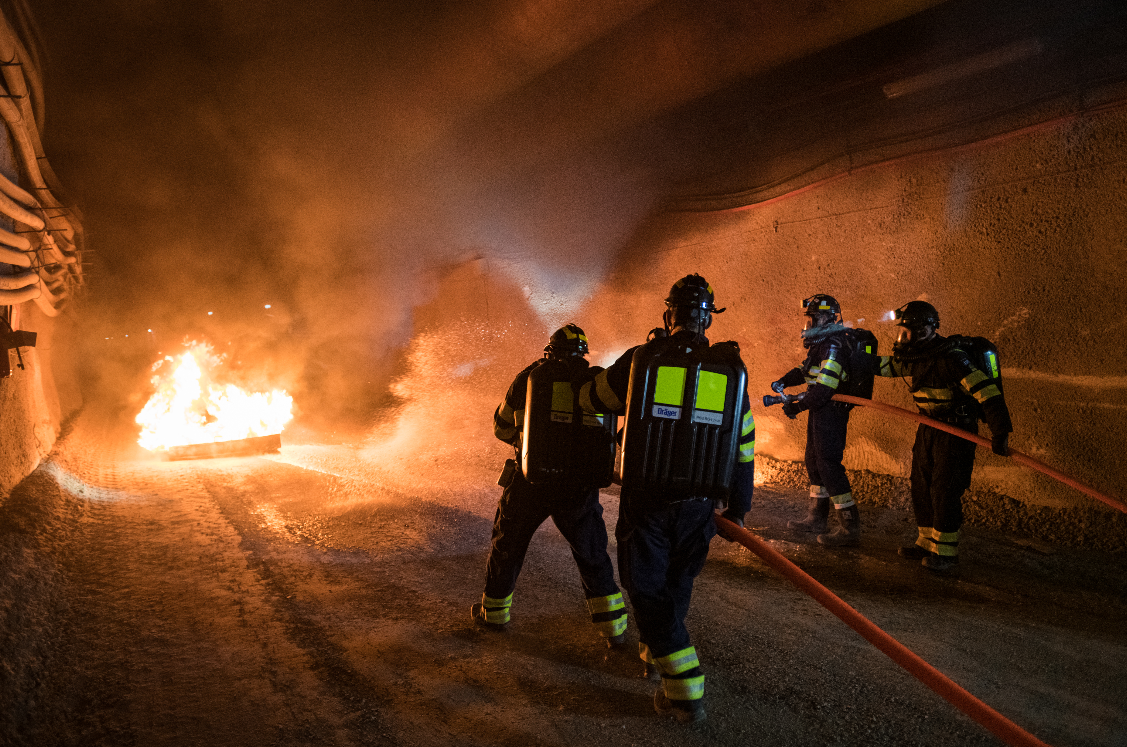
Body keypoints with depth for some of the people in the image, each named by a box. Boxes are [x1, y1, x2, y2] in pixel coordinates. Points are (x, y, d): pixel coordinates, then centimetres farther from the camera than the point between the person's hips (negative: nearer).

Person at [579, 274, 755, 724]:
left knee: (647, 589, 8)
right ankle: (655, 652, 44)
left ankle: (685, 691, 5)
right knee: (677, 582, 23)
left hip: (645, 501, -3)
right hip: (698, 506, 3)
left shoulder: (640, 360, -6)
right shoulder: (730, 370, 1)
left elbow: (590, 399, 10)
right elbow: (743, 448, 6)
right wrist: (737, 509, 17)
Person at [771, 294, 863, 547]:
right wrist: (784, 381, 6)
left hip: (831, 412, -11)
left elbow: (824, 388, -27)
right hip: (821, 412, 11)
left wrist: (798, 406, -21)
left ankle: (850, 528, -6)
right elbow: (806, 370, 22)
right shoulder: (821, 343, 13)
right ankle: (817, 518, 31)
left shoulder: (833, 346, -21)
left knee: (829, 465, -10)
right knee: (814, 462, 18)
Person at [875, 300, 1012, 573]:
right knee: (921, 486, 13)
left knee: (945, 490, -7)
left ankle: (946, 552, 4)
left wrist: (1000, 432, -34)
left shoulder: (950, 359, -26)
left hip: (957, 431, -9)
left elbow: (986, 391, -30)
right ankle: (927, 543, 26)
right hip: (929, 427, 9)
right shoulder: (912, 358, 1)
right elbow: (882, 365, 20)